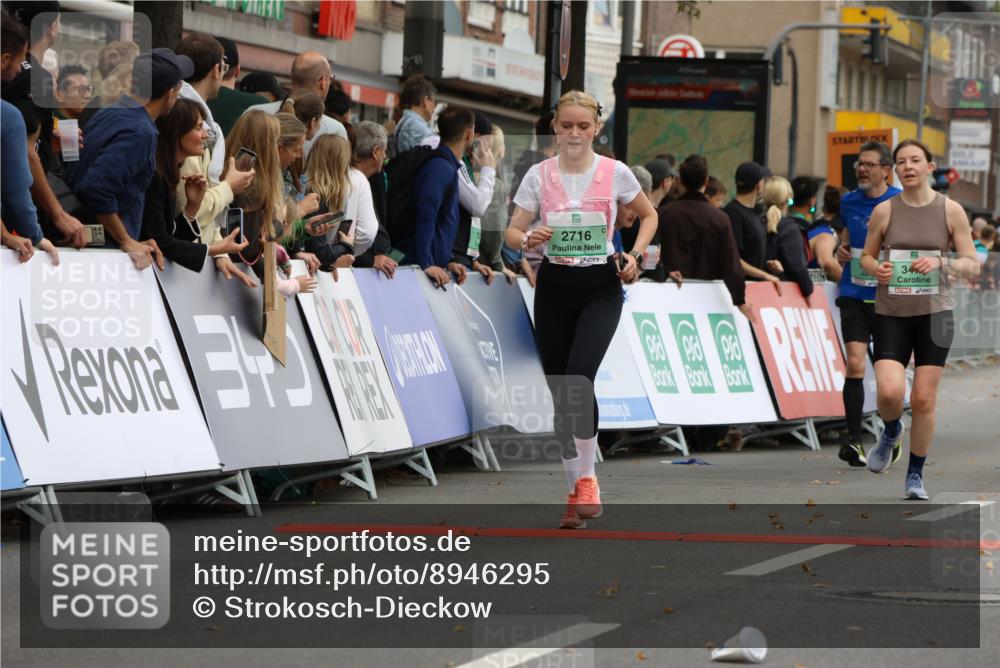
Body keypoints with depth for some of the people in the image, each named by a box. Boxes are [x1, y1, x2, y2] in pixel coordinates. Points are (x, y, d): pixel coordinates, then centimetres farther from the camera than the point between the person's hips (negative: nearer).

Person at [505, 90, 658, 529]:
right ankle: (578, 491, 13)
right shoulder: (539, 175, 0)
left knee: (579, 380, -22)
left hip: (601, 287, -2)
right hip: (554, 287, 2)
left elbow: (648, 215, 13)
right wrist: (529, 239, -22)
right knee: (560, 392, 3)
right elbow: (512, 232, 1)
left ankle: (587, 480, -9)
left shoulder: (615, 173, -2)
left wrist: (635, 254, -3)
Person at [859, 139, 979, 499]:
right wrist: (876, 268, -10)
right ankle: (891, 431, 19)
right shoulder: (884, 211, 2)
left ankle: (915, 474, 14)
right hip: (891, 313, 0)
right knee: (889, 392, -17)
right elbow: (866, 256, 13)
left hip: (934, 312, 0)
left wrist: (940, 263, -17)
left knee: (924, 399, -2)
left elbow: (972, 266, 2)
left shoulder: (951, 211, 0)